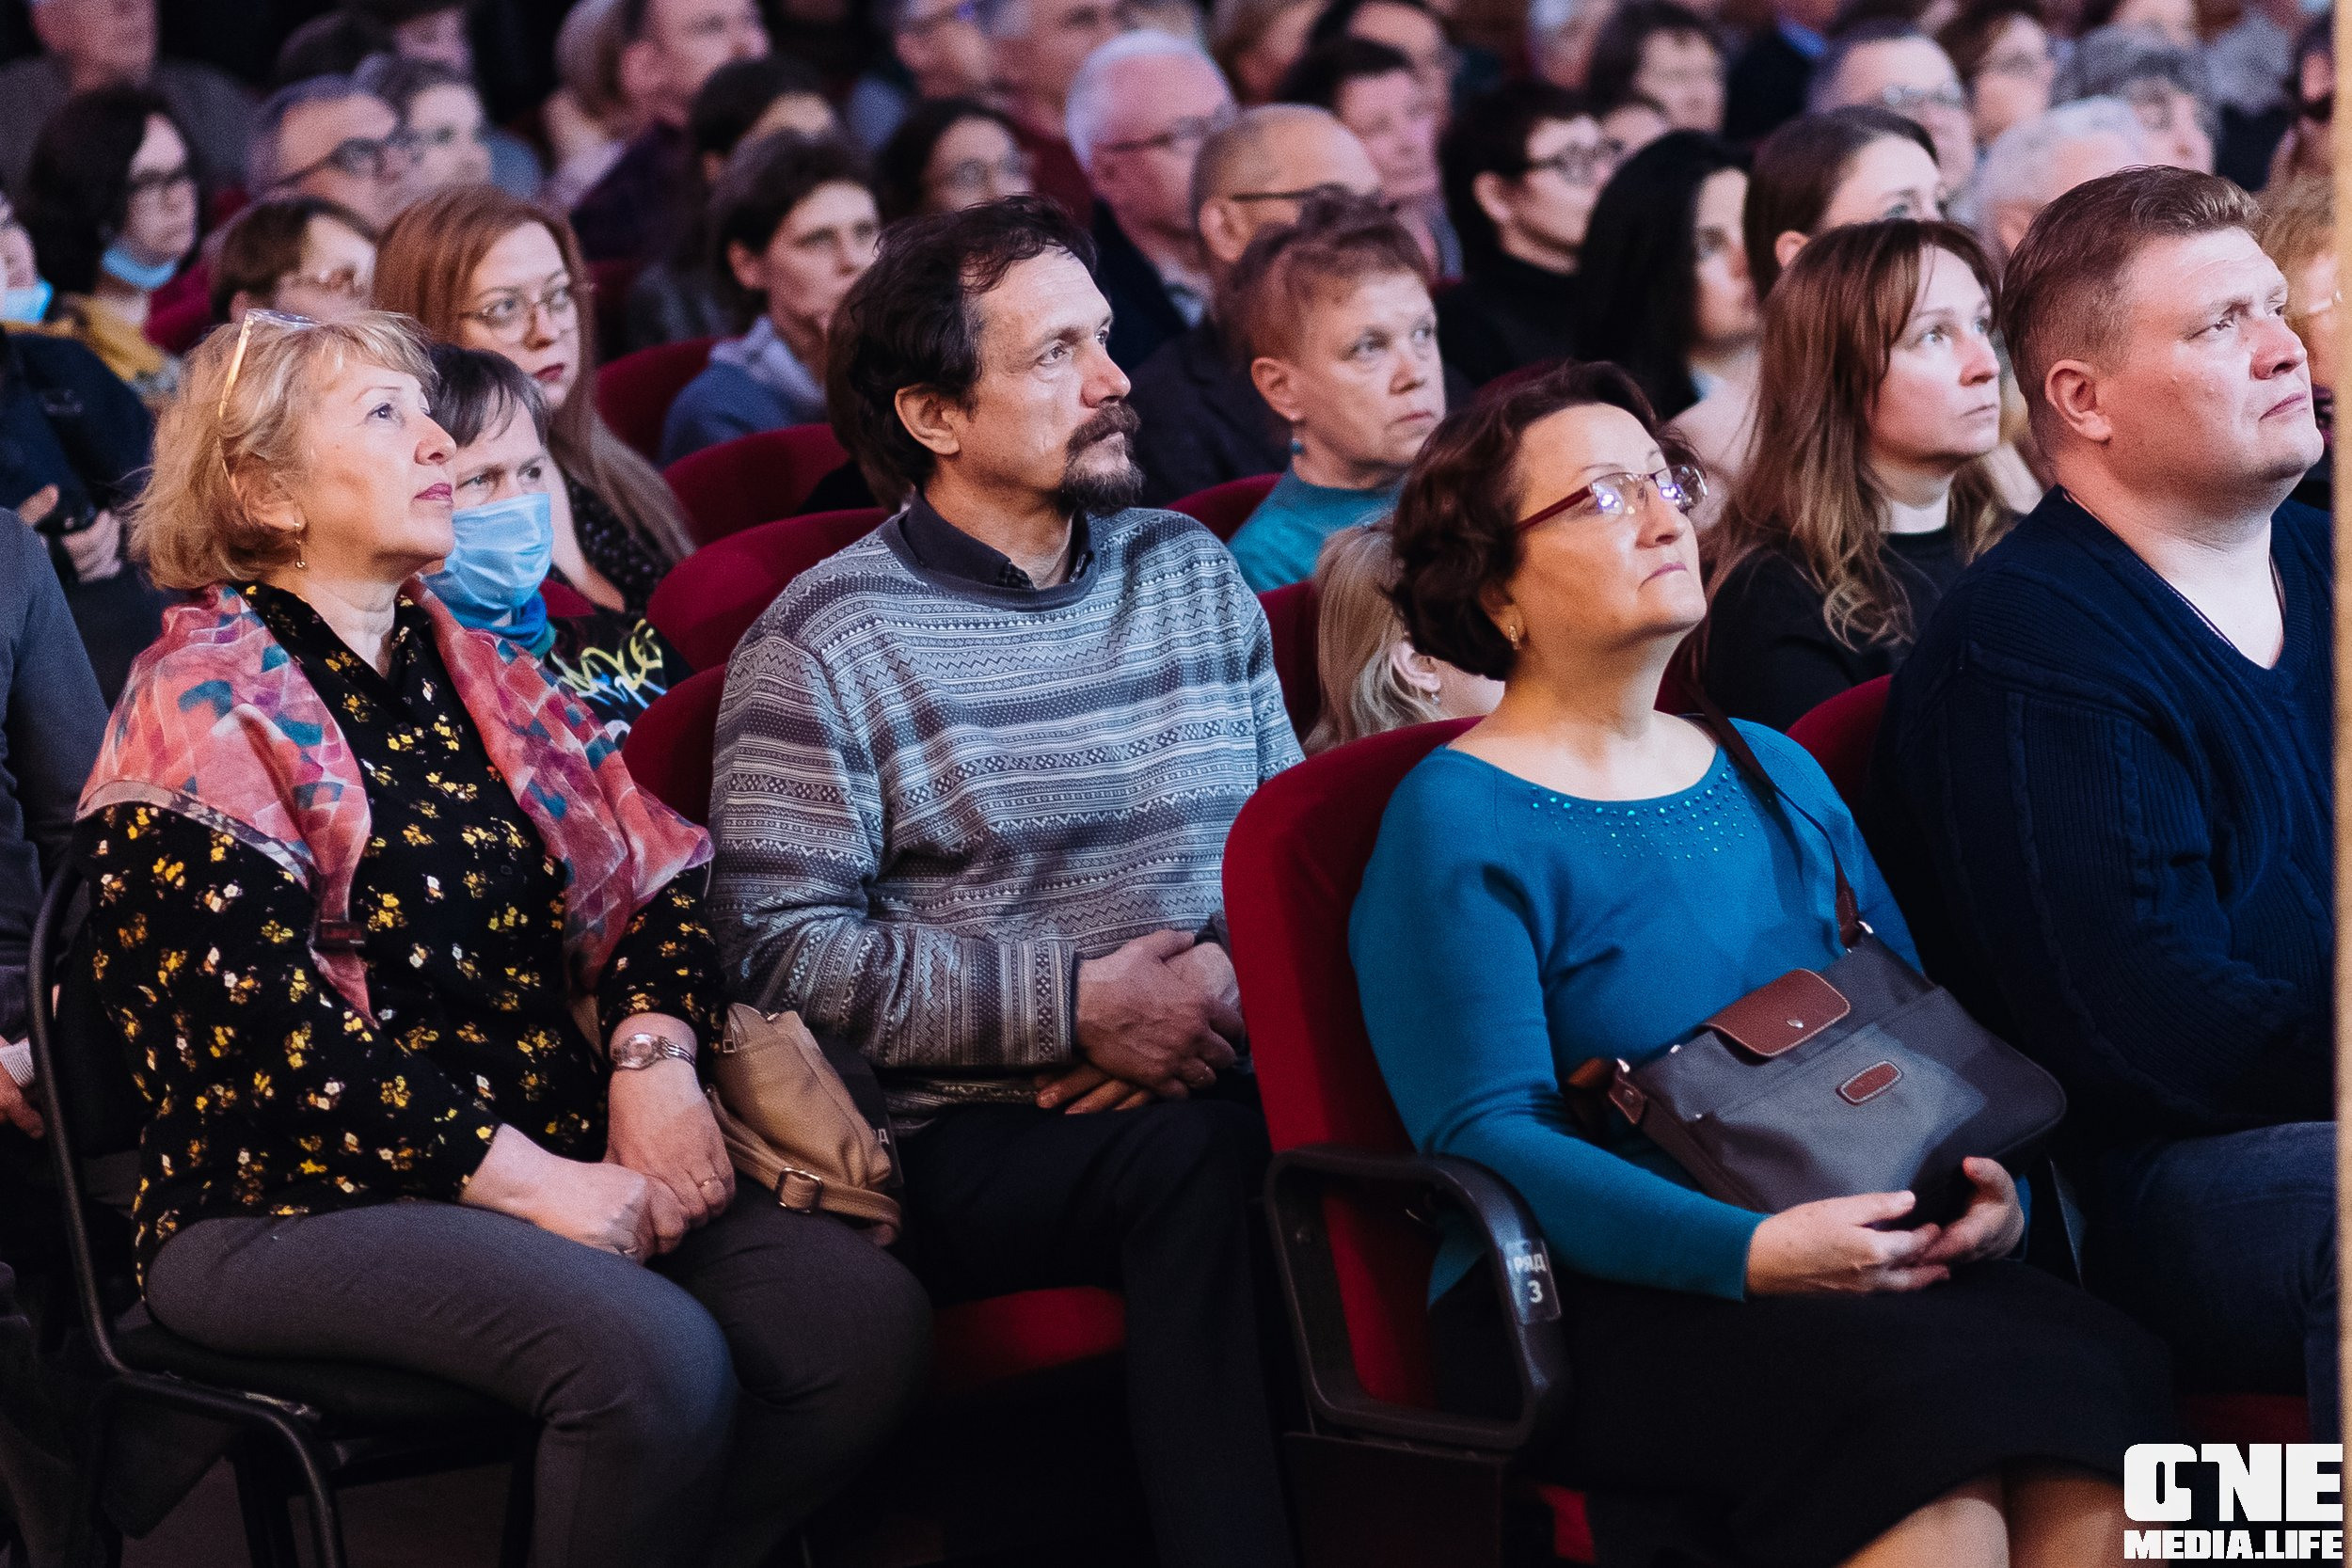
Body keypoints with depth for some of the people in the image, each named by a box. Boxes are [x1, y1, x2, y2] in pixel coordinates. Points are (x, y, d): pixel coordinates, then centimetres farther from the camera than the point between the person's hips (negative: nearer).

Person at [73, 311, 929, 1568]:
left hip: (551, 1159, 7)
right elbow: (262, 1014, -14)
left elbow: (651, 874, 14)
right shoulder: (208, 701, -4)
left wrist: (655, 1060, -7)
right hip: (293, 1197, -7)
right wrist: (524, 1180, -18)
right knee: (658, 1357, -32)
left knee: (868, 1316, -15)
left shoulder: (467, 670, 19)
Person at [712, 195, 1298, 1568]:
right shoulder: (826, 642, 1)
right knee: (1204, 1154, -36)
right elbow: (785, 948, -7)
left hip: (1211, 1085, 4)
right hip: (969, 1146, -4)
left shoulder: (1195, 572, 18)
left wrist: (1231, 971, -6)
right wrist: (1075, 1003, -13)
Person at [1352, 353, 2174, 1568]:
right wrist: (1750, 1254, -23)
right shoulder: (1453, 821, -1)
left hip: (1858, 1265, 6)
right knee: (1922, 1406, -34)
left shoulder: (1773, 774, 21)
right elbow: (1485, 1136, -11)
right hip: (1587, 1301, -6)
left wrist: (1985, 1180, -4)